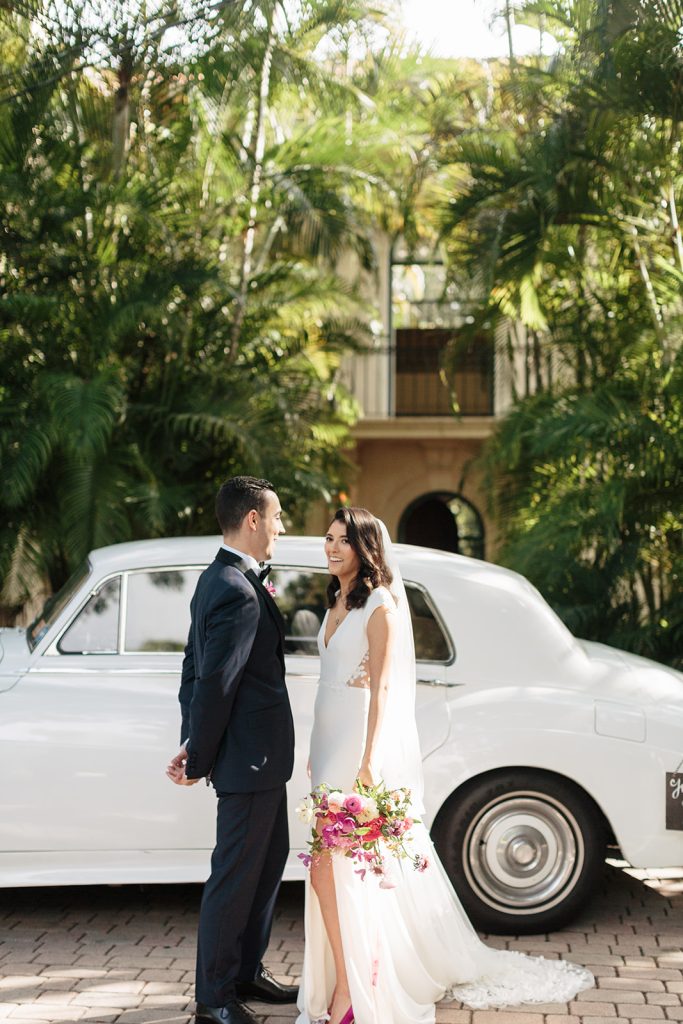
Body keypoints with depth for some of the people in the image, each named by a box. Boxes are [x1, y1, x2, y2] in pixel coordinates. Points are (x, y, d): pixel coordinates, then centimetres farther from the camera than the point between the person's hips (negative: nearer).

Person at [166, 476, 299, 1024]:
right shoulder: (239, 594, -23)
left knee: (270, 860, 20)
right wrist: (198, 762, -13)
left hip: (259, 756, 10)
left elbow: (195, 671, 13)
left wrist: (193, 746, 10)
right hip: (250, 757, -10)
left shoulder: (219, 580, 11)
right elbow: (213, 684, -23)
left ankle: (246, 972, 34)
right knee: (237, 874, 1)